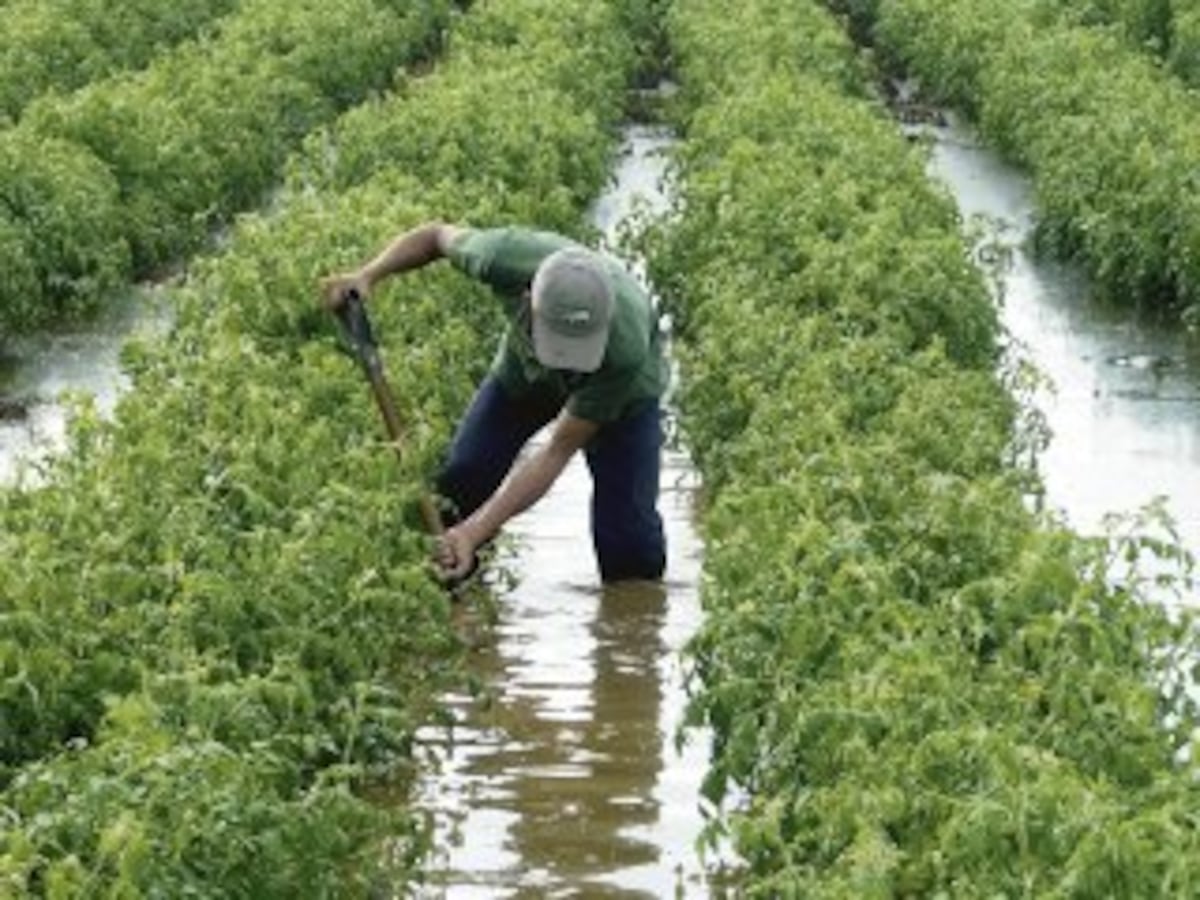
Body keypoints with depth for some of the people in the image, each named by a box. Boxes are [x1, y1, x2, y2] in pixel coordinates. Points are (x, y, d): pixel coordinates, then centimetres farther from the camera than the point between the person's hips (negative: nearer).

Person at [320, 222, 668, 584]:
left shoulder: (628, 350, -45)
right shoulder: (508, 258, -39)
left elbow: (557, 452, -36)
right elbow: (438, 235, -13)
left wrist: (474, 532, -41)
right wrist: (367, 275, -27)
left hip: (624, 389, -3)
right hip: (525, 367, 3)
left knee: (628, 538, -17)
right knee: (457, 481, -8)